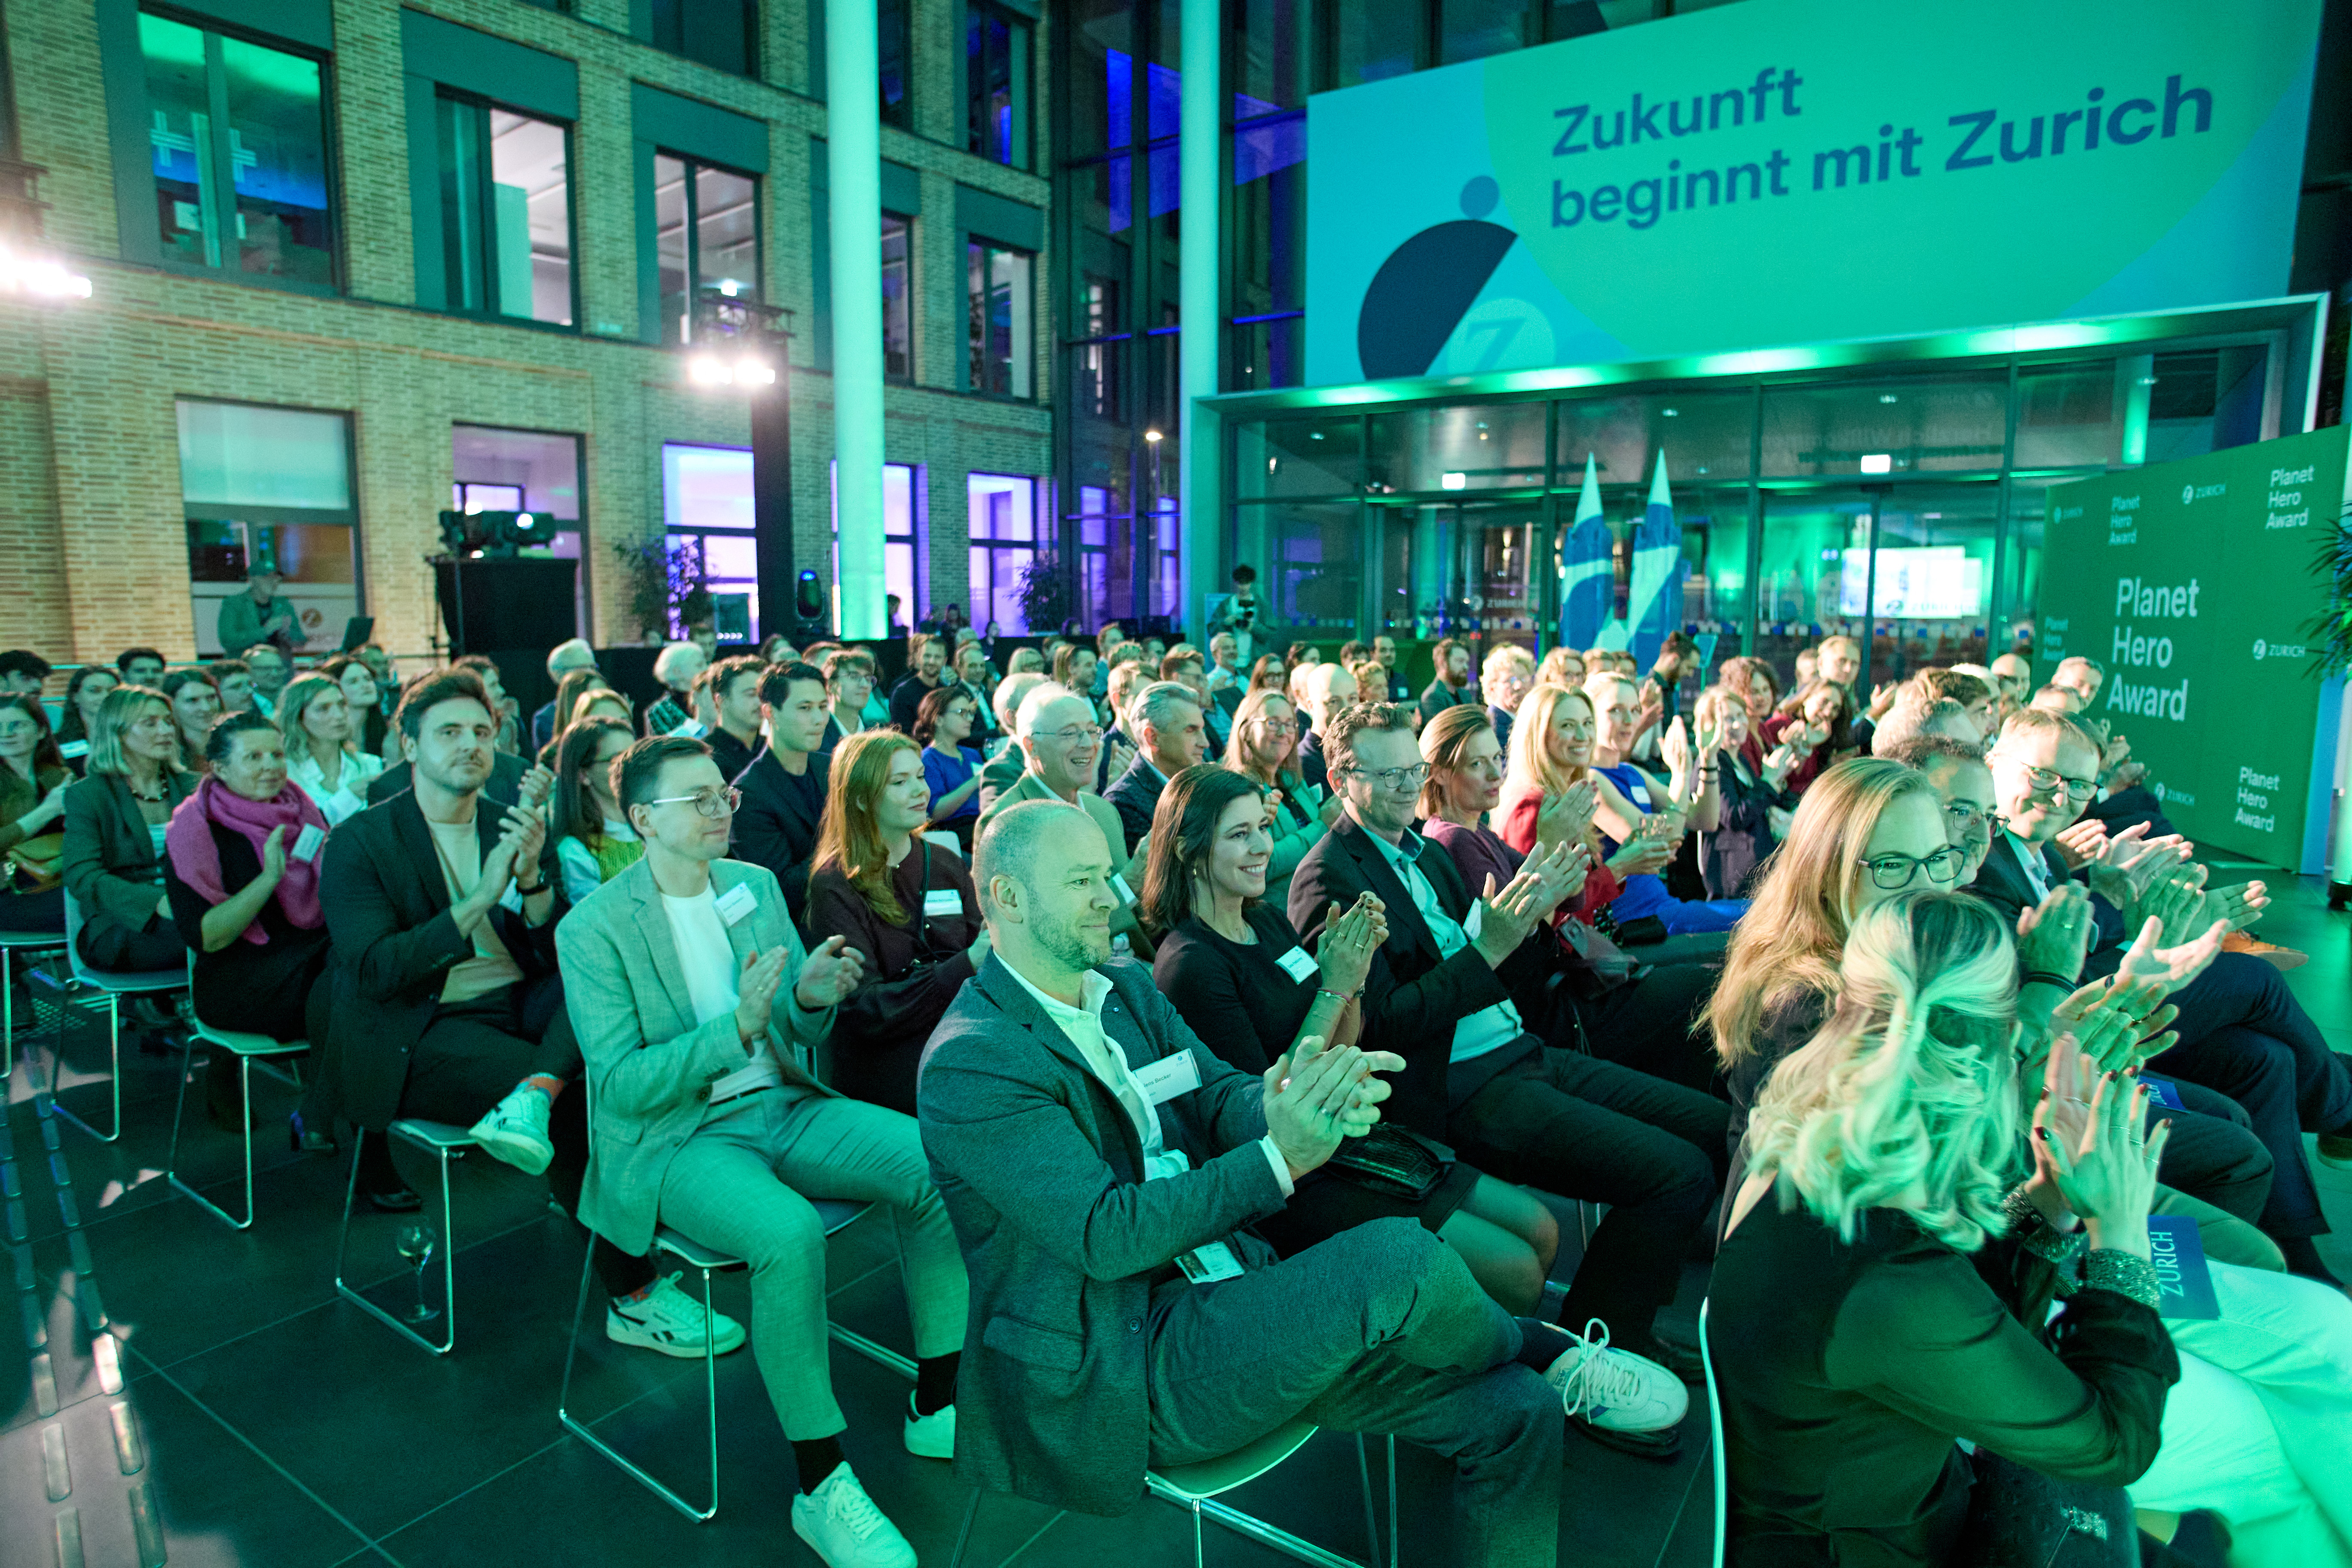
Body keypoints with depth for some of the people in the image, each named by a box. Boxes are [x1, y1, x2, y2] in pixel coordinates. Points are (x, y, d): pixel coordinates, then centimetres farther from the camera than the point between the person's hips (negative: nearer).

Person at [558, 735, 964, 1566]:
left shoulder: (758, 884, 8)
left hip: (782, 1106, 5)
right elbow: (622, 1085, -14)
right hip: (675, 1139, -5)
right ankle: (822, 1488, -15)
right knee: (788, 1233, -35)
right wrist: (736, 1029, -27)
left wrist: (813, 996, -12)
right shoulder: (592, 928, -8)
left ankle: (936, 1406, -1)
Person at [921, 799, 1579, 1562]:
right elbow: (1106, 1236, -21)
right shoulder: (969, 1063, -15)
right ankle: (1549, 1354, 7)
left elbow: (1223, 1096, 2)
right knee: (1399, 1256, -24)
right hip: (1126, 1370, -7)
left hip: (1227, 1290, 8)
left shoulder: (1128, 988, 11)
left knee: (1514, 1412, -5)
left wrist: (1310, 1101, -22)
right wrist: (1279, 1158, -29)